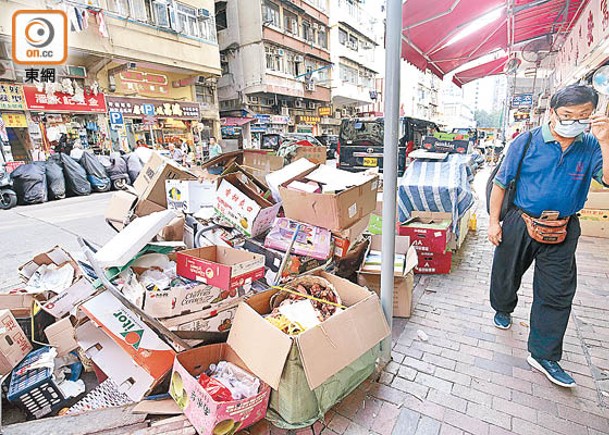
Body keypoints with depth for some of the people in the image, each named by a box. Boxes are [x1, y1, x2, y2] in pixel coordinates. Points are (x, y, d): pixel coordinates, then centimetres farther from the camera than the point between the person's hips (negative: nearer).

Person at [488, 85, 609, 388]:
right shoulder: (527, 142, -8)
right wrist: (494, 222, -8)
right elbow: (501, 183, -6)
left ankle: (543, 355, 22)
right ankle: (503, 309, 47)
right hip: (520, 223, -2)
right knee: (506, 275, 15)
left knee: (557, 294, 7)